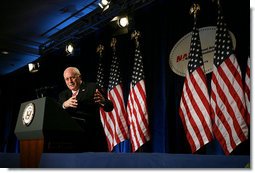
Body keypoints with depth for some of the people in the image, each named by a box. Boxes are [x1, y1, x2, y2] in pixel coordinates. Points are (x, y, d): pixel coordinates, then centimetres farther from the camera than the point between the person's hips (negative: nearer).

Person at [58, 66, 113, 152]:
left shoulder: (92, 87, 4)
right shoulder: (63, 94, 16)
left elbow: (109, 107, -3)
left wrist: (103, 101, -28)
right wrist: (65, 105, -25)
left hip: (93, 138, -3)